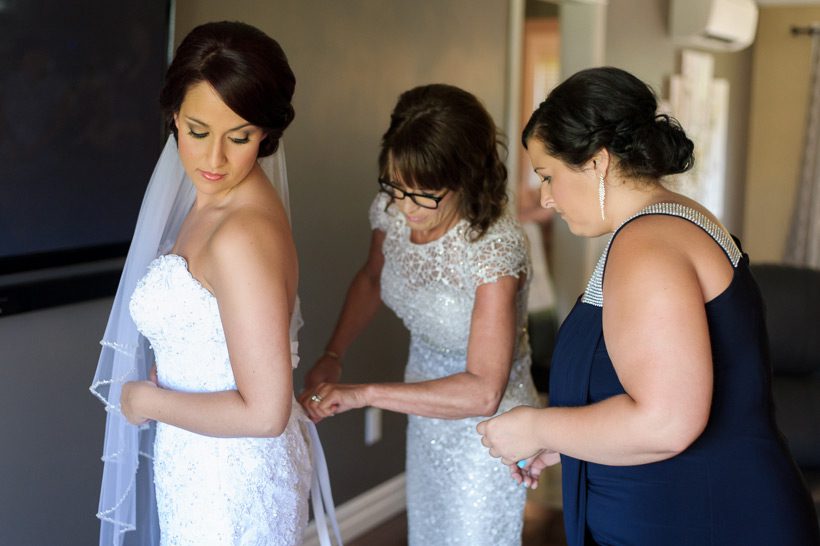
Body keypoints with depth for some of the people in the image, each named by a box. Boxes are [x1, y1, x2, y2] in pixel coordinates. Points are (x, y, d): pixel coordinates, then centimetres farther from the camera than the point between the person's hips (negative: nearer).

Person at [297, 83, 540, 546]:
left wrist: (364, 394, -36)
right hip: (426, 415, 6)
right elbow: (372, 279, 10)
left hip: (485, 429, -6)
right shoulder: (391, 210, -13)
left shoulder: (496, 247, -32)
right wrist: (332, 357, -4)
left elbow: (483, 392, -35)